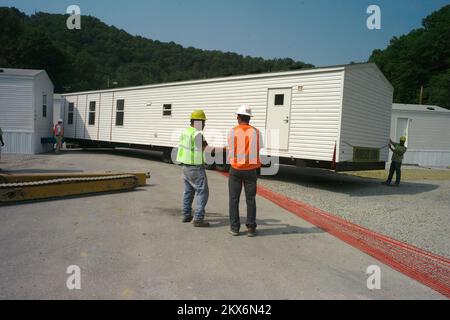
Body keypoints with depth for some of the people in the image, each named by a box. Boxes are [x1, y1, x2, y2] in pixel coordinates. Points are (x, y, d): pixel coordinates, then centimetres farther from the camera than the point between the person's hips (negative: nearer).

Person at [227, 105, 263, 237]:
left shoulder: (233, 131, -6)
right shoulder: (255, 132, -4)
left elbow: (230, 151, 2)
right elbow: (259, 152, 0)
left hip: (235, 169, -1)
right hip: (251, 170, 1)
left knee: (234, 199, 8)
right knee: (250, 199, 8)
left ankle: (234, 227, 12)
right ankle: (251, 228, 11)